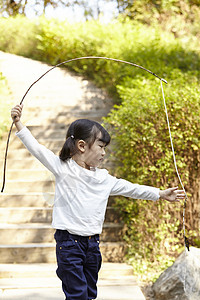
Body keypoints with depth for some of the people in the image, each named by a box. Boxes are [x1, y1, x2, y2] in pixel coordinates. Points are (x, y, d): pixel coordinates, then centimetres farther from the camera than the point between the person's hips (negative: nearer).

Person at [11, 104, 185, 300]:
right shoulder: (63, 168, -6)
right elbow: (36, 148, -12)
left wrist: (161, 194, 19)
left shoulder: (104, 178, 10)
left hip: (92, 243, 6)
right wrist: (18, 123, -22)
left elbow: (130, 188, 17)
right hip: (69, 241, -6)